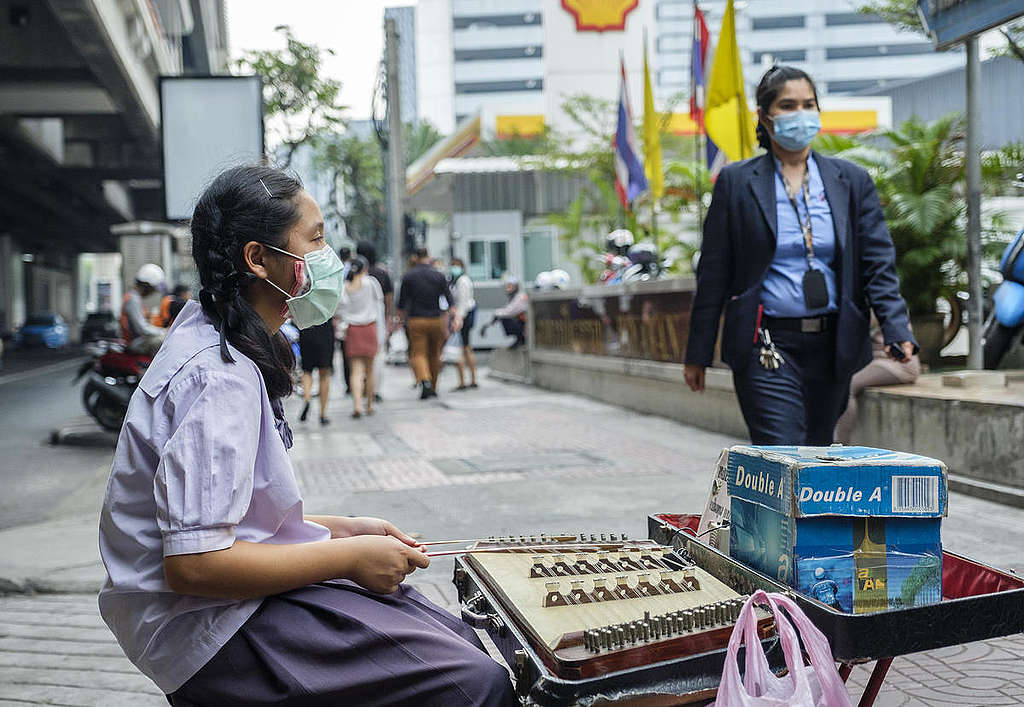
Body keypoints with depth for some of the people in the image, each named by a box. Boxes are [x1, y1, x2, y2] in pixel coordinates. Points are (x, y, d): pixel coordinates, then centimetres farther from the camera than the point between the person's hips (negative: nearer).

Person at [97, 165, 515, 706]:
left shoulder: (217, 347, 12)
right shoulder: (218, 378, -22)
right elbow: (193, 564, -27)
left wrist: (338, 529, 8)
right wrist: (349, 556, -18)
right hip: (214, 629, -11)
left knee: (466, 647, 10)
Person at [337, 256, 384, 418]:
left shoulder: (343, 287, 0)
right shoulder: (371, 282, -7)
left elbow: (339, 310, 3)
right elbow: (379, 301, 5)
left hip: (352, 330, 1)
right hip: (369, 328, -1)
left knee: (356, 370, 2)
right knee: (369, 370, 10)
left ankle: (357, 404, -15)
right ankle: (369, 405, 18)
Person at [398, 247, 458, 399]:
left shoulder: (408, 276, -1)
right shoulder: (439, 275, 1)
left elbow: (402, 302, 1)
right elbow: (449, 298, -3)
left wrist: (402, 318, 11)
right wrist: (456, 317, -5)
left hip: (416, 320, -2)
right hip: (436, 319, 2)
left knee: (418, 353, -1)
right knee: (434, 354, 13)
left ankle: (424, 380, -26)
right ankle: (433, 388, 22)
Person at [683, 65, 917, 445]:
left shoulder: (852, 181, 7)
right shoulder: (736, 182, 1)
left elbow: (879, 263, 2)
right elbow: (713, 273, 1)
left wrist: (897, 332, -13)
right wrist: (697, 354, 1)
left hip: (832, 346, 4)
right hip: (767, 348, -3)